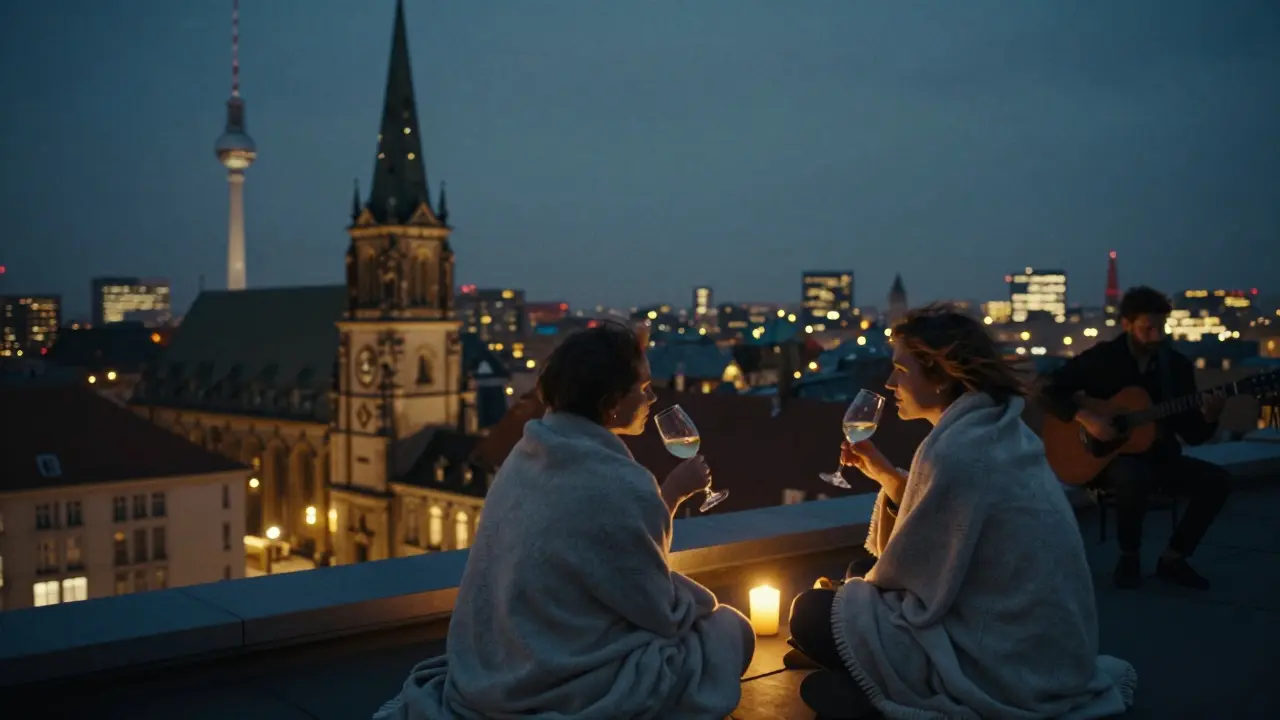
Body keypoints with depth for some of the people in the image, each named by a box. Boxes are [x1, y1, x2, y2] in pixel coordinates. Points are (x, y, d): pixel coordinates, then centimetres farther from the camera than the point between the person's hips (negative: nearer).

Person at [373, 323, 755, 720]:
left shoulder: (530, 453, 2)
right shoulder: (620, 485, -23)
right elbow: (660, 612, -9)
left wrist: (669, 493, 15)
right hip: (562, 686, -8)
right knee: (730, 631, 8)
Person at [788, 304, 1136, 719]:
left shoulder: (952, 452, -24)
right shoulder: (1004, 430, 5)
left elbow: (909, 573, -16)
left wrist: (854, 591, 3)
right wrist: (883, 473, 4)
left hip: (1004, 668, -10)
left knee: (811, 614, -2)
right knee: (860, 595, 26)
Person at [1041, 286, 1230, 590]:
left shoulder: (1178, 365, 3)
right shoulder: (1100, 358, -7)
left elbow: (1192, 435, 3)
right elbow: (1050, 393, -8)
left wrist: (1208, 417, -19)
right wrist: (1087, 418, -22)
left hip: (1159, 455, 5)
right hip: (1108, 457, -4)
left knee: (1216, 480, -18)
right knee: (1136, 475, -38)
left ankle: (1173, 558, -2)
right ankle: (1129, 557, -13)